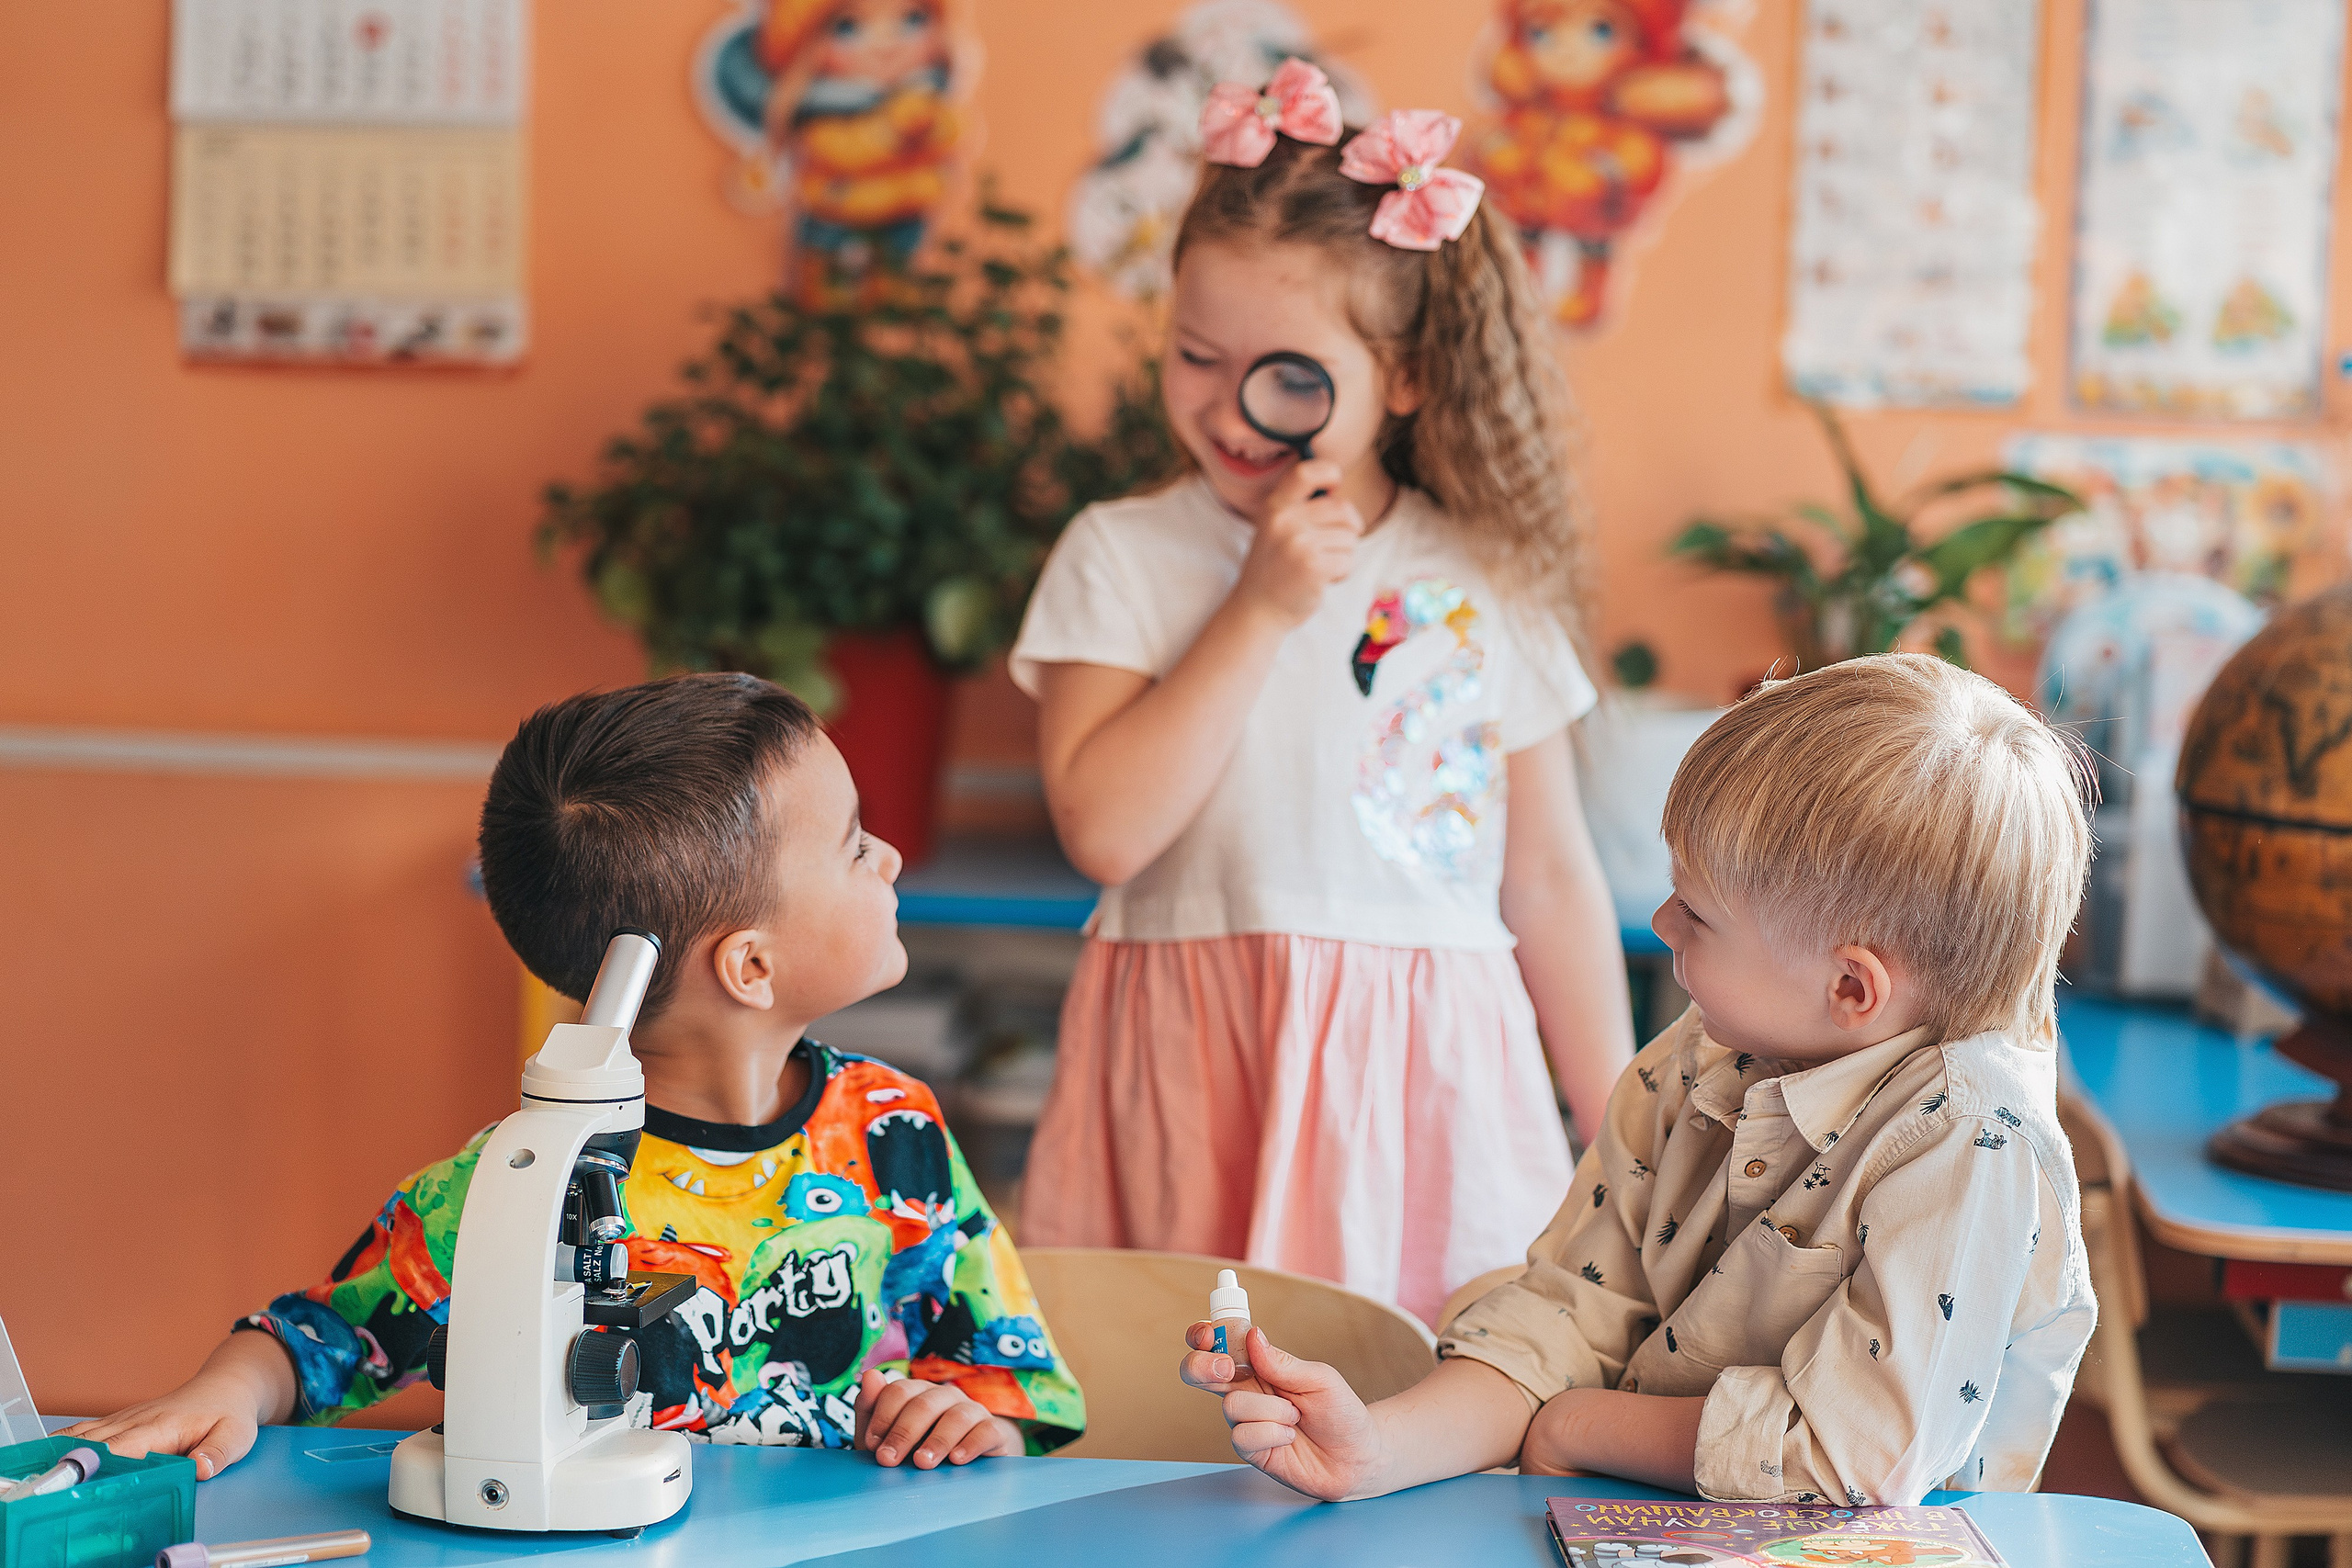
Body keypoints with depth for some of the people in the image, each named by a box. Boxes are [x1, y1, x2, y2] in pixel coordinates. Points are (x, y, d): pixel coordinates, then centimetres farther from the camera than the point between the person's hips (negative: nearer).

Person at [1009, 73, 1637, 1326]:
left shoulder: (1483, 578, 4)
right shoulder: (1120, 555, 1)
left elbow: (1550, 881, 9)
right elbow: (1103, 831, -13)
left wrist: (1621, 1142, 10)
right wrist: (1260, 608, -13)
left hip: (1421, 1084, 1)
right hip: (1193, 1084, -1)